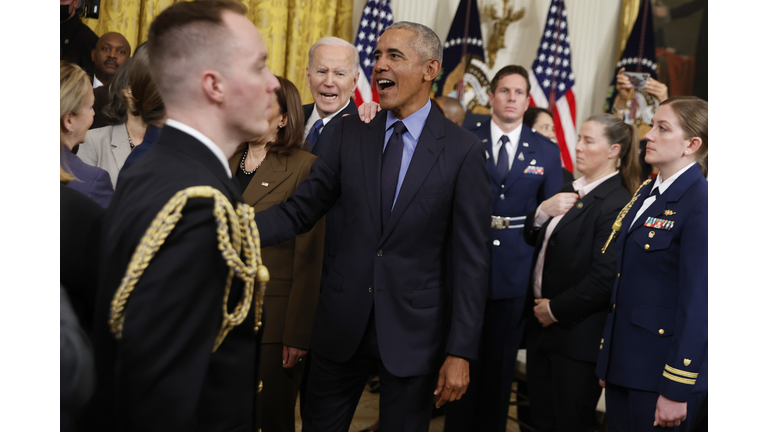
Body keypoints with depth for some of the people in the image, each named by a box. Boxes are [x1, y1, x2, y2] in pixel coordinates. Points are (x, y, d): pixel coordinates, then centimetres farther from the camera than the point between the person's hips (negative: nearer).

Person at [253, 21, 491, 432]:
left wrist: (460, 352, -10)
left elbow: (471, 259, -8)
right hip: (342, 323, 3)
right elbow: (299, 211, 1)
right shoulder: (351, 132, 2)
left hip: (413, 331, -3)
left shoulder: (462, 150, -8)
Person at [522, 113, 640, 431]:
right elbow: (532, 238, 16)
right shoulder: (571, 191, 12)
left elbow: (604, 279, -24)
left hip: (576, 333, -8)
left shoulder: (616, 204, -19)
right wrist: (543, 210, -5)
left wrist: (556, 310, -15)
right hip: (541, 322, 9)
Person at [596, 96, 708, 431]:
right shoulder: (646, 193, 11)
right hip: (623, 362, 8)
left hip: (661, 367, -8)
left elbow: (697, 303, -18)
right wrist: (606, 359, 14)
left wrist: (677, 390, -18)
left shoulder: (699, 204, -15)